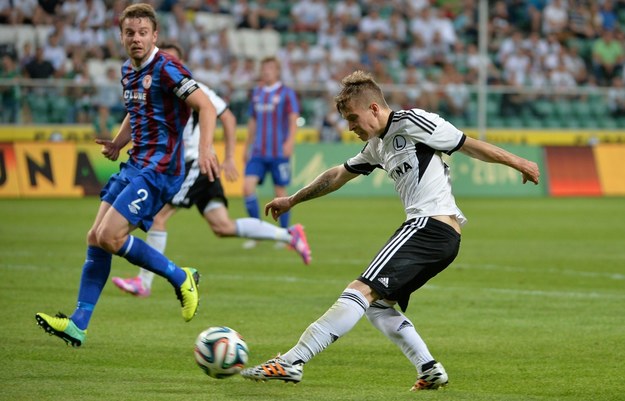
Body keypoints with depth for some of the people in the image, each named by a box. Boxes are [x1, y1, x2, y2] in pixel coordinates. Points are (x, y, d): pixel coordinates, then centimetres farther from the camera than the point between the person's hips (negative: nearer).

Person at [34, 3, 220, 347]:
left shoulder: (166, 68, -13)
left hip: (158, 169, -9)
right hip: (133, 165, 9)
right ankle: (78, 324, 8)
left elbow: (205, 106, -19)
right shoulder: (128, 71, 14)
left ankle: (181, 279, -2)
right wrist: (116, 145, 14)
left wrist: (204, 149, -33)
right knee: (95, 238, 4)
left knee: (109, 237, -17)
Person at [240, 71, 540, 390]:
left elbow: (469, 145, -1)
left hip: (431, 224, -10)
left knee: (362, 290, -16)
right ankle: (430, 371, 5)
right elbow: (338, 175, 35)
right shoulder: (377, 146, 21)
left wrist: (517, 163, 1)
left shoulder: (414, 123, -5)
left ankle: (292, 362, -23)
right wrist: (292, 200, 44)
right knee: (376, 305, 12)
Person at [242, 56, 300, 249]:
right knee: (248, 186, -10)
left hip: (278, 152, -4)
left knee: (280, 192, 1)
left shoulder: (286, 93, -3)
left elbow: (293, 119, -12)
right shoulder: (256, 92, 13)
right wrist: (247, 146, 21)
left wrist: (290, 141, -26)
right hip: (257, 152, 4)